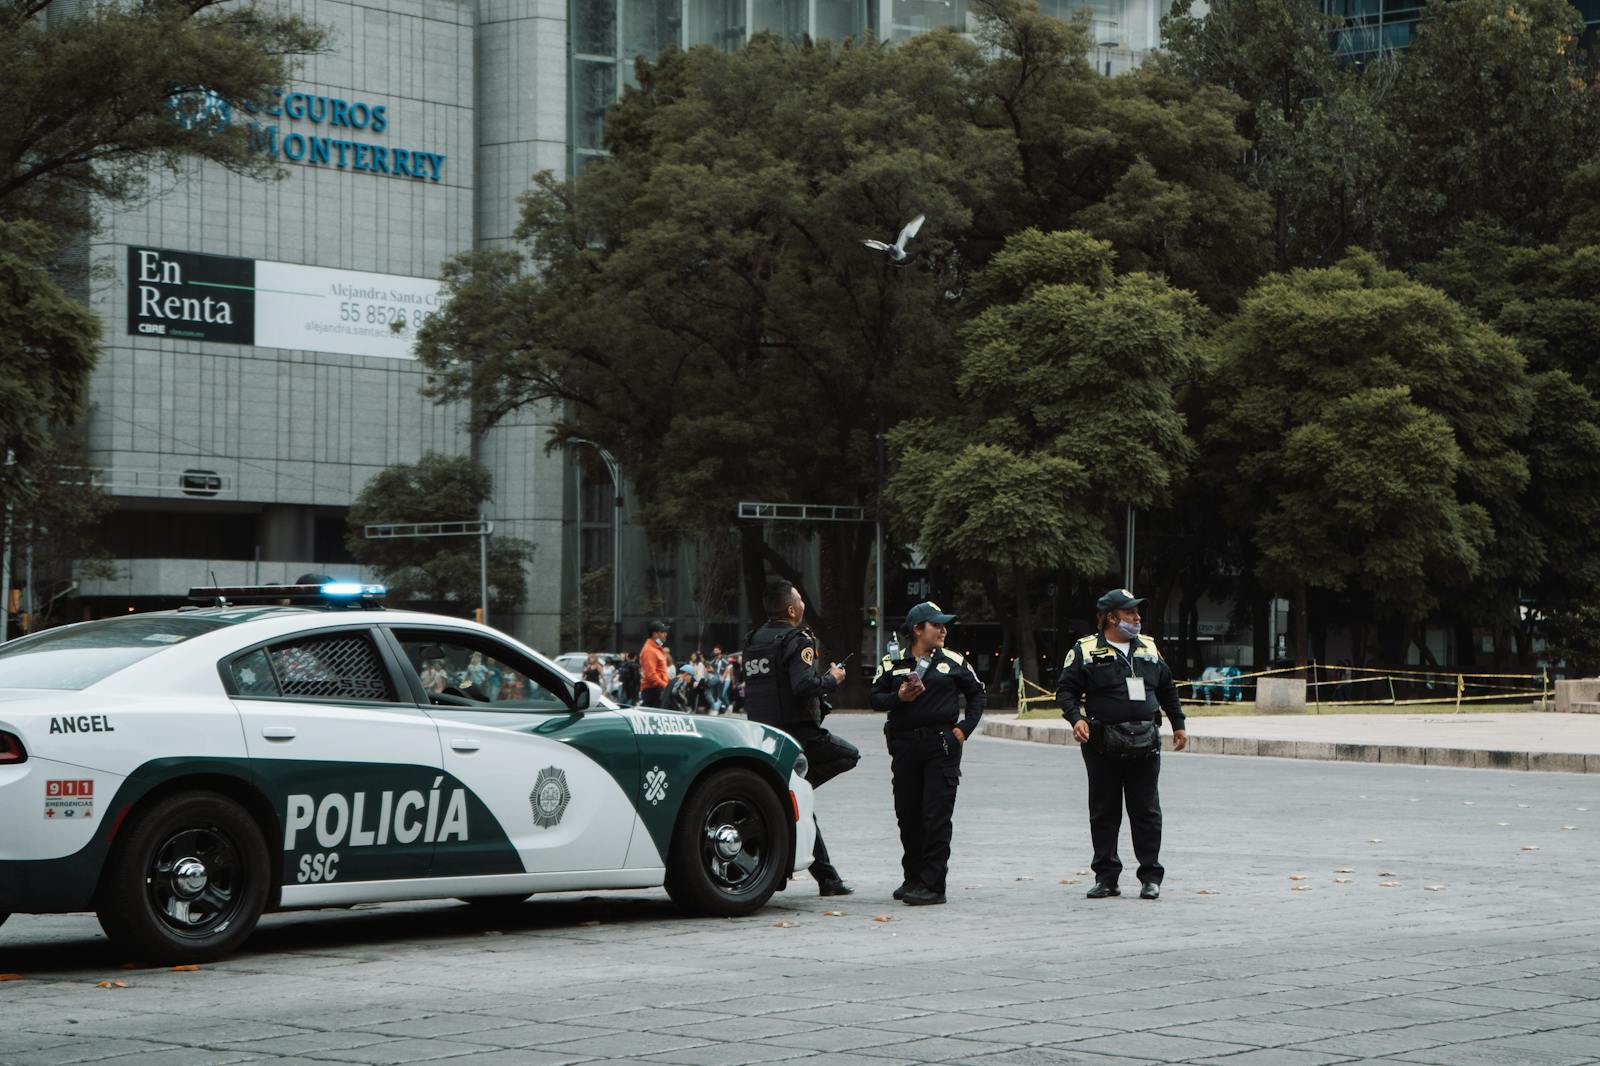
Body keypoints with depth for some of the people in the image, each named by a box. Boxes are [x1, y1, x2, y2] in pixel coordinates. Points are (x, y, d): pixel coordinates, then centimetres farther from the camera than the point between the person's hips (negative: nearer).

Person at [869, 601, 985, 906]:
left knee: (936, 817, -8)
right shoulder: (892, 663, 8)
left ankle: (933, 884, -7)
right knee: (908, 816, 8)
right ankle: (913, 879, 22)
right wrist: (898, 697, -13)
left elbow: (976, 694, 14)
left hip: (942, 746, -2)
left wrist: (965, 728, 3)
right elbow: (875, 698, 6)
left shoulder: (954, 662, 7)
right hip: (905, 746, 2)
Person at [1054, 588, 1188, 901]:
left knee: (1146, 811, 3)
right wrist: (1076, 718, -17)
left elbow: (1167, 689, 24)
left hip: (1145, 745, 3)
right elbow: (1066, 690, -1)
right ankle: (1106, 877, 13)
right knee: (1104, 813, 4)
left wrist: (1178, 725, 22)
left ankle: (1151, 877, 9)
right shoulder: (1086, 651, 1)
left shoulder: (1148, 648, 14)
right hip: (1103, 746, -3)